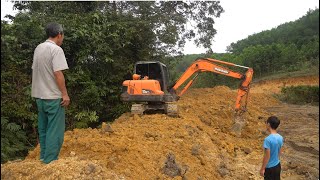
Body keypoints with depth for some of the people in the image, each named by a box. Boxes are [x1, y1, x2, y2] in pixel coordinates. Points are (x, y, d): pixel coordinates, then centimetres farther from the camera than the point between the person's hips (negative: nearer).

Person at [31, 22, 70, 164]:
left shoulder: (38, 48, 10)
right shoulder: (56, 49, -15)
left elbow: (35, 70, 14)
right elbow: (58, 74, -21)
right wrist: (65, 94, -15)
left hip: (39, 95, 8)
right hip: (53, 96, -8)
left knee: (43, 127, 16)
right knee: (55, 129, 0)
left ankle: (44, 156, 26)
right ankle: (50, 160, 4)